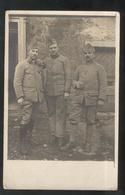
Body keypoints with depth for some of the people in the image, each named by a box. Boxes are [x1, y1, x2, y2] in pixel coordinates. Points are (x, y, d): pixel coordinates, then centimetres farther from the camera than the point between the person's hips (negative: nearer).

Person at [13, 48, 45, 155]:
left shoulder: (39, 66, 15)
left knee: (32, 119, 9)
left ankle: (28, 140, 21)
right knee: (26, 119, -10)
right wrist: (20, 97, -13)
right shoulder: (22, 65, -1)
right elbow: (17, 82, -7)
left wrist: (42, 94, 14)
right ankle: (23, 144, -1)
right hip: (27, 97, -5)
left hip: (38, 97, 6)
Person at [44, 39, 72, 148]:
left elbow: (68, 76, -4)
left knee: (60, 114, -3)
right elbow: (43, 75, 16)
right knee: (51, 114, 7)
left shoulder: (64, 60, 0)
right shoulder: (46, 60, 11)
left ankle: (60, 136, 2)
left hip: (60, 92, -4)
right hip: (49, 92, 4)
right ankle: (53, 135, 14)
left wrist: (67, 91, -10)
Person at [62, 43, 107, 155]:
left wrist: (101, 99, -12)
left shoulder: (99, 68, 1)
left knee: (91, 122, 5)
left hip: (91, 99, -3)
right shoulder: (79, 68, 12)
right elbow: (74, 80, 22)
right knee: (73, 118, -3)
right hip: (78, 97, 3)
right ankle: (72, 141, 9)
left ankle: (90, 145, 14)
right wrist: (76, 84, -2)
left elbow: (103, 85, -4)